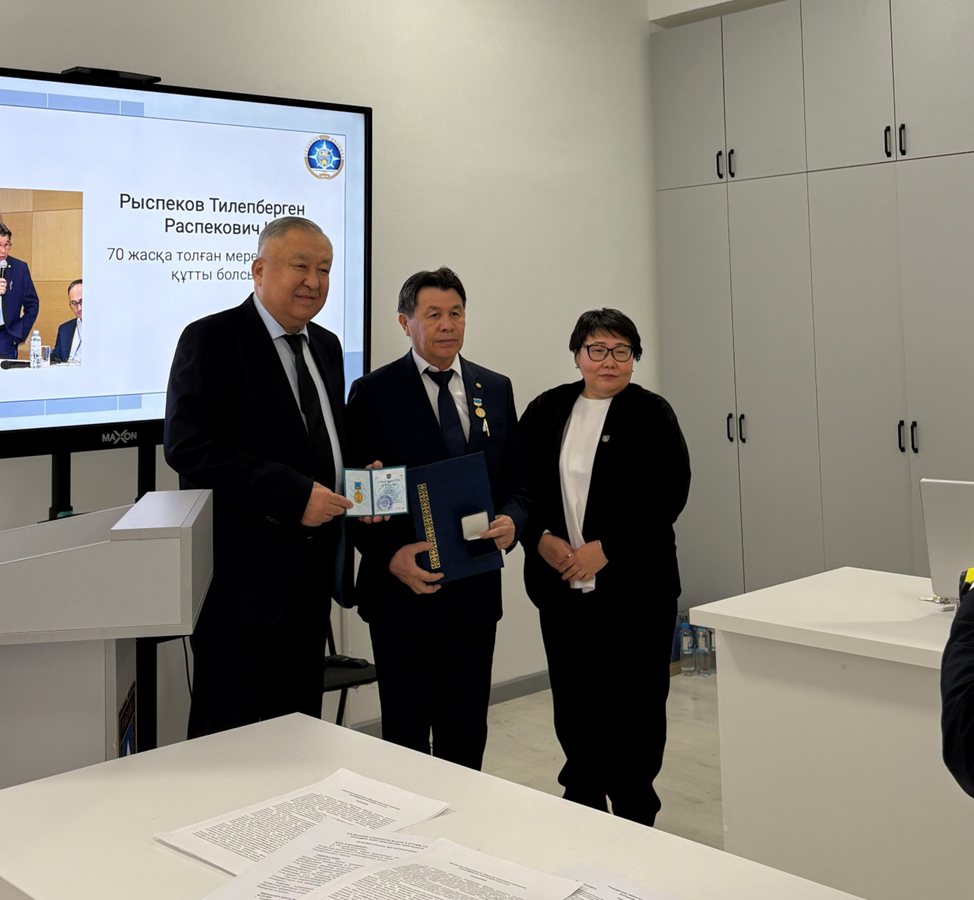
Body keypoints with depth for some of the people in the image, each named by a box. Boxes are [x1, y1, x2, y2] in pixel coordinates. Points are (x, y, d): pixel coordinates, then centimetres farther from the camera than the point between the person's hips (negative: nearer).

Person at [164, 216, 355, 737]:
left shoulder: (326, 347, 14)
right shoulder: (210, 340, -9)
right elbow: (189, 446, -19)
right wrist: (294, 494, -23)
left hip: (311, 573, 7)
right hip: (242, 572, -7)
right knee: (229, 733, 4)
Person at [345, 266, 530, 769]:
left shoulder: (495, 389, 10)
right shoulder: (373, 393, -3)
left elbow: (517, 481, 13)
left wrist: (511, 522, -9)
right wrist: (392, 556, -19)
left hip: (476, 595, 4)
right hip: (404, 591, -3)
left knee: (467, 737, 13)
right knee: (406, 736, 6)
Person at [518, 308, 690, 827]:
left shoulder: (652, 415, -1)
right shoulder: (545, 411, 9)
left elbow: (668, 495, -8)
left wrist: (606, 548, -14)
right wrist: (542, 540, -7)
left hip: (635, 588, -3)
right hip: (561, 586, 3)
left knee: (633, 703, 1)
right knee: (572, 702, 9)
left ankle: (635, 815, 16)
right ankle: (582, 800, 27)